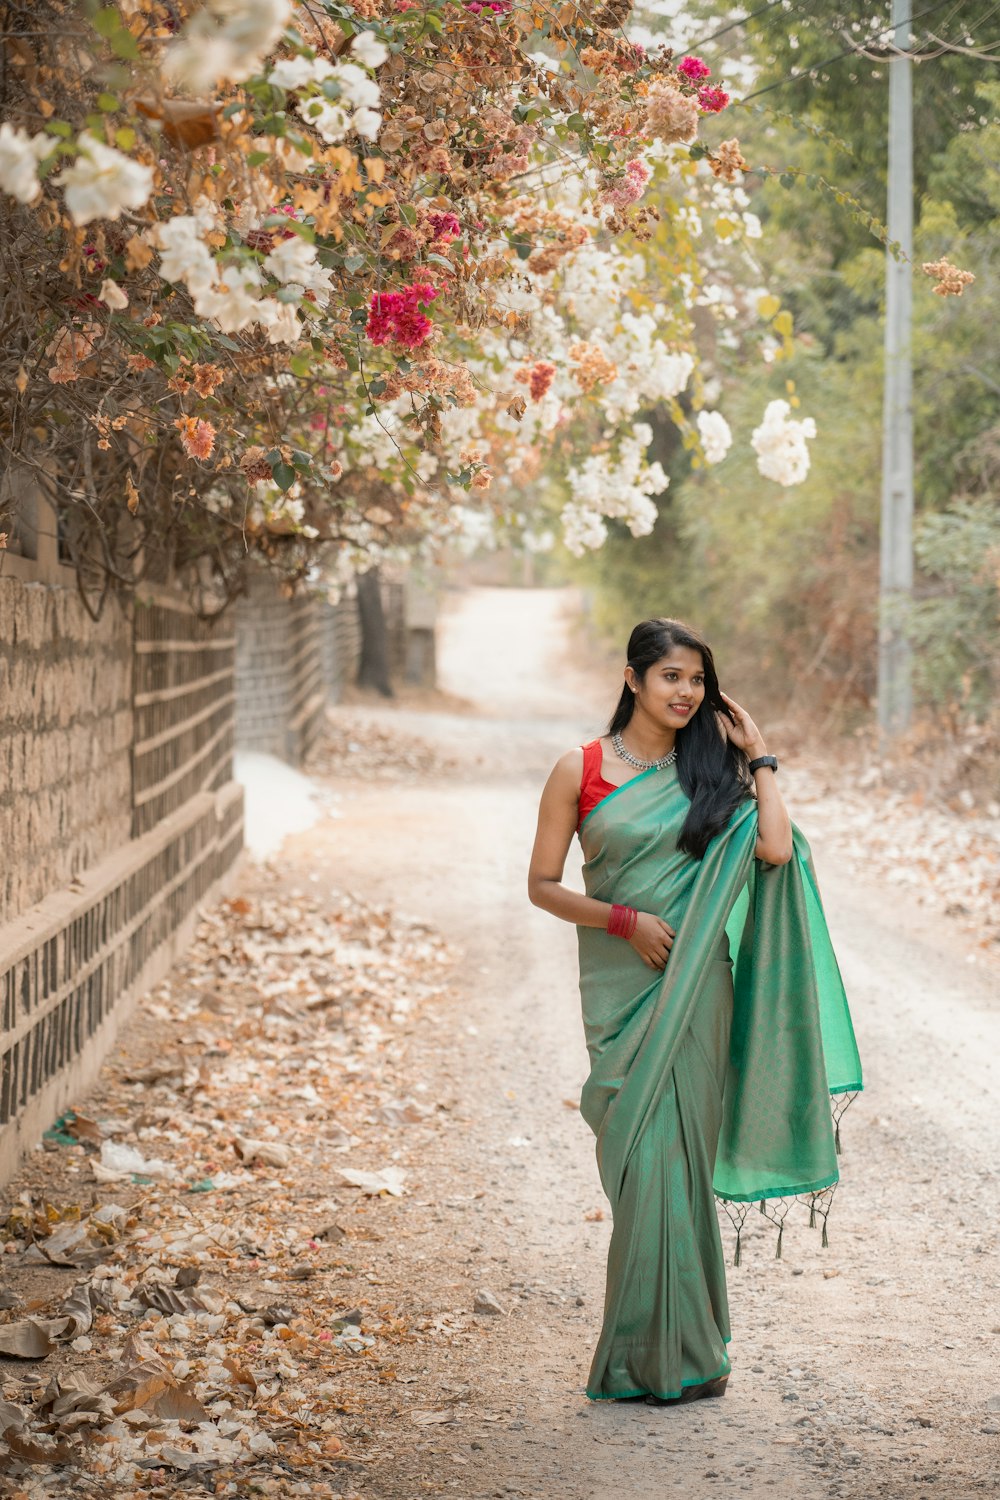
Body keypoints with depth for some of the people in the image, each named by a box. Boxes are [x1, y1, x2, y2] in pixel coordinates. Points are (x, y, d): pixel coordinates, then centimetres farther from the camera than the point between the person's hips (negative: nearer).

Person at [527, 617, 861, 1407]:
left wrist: (759, 756, -2)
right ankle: (671, 1347, 9)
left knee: (672, 1156, 1)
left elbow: (776, 848, -10)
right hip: (620, 986, -1)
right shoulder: (581, 770, 1)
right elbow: (542, 884, 2)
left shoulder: (711, 770, 6)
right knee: (641, 1158, -2)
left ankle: (670, 1349, 12)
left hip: (693, 987, 1)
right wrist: (625, 918, -11)